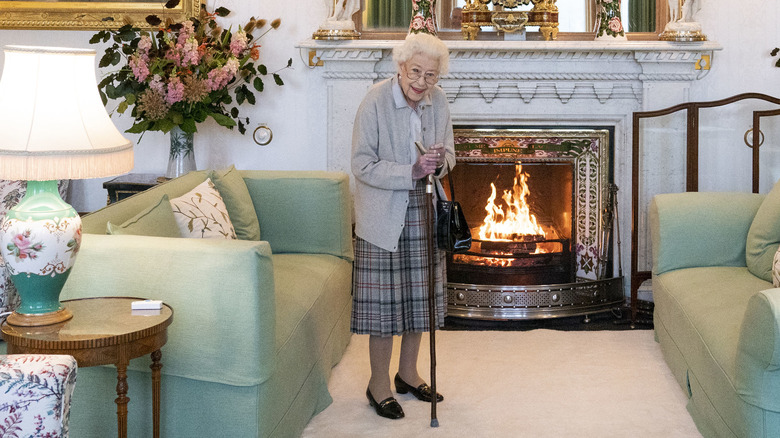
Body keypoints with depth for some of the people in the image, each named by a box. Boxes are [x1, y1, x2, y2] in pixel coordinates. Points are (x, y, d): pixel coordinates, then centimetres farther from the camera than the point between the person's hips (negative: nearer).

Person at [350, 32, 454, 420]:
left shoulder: (437, 101, 0)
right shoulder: (375, 101, -16)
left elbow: (449, 153, 10)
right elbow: (363, 165, -17)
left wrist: (440, 162, -14)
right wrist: (412, 172, -26)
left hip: (424, 213, 6)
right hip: (383, 216, -5)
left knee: (419, 296, 13)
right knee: (383, 299, -1)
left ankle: (408, 373, 30)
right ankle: (378, 383, 13)